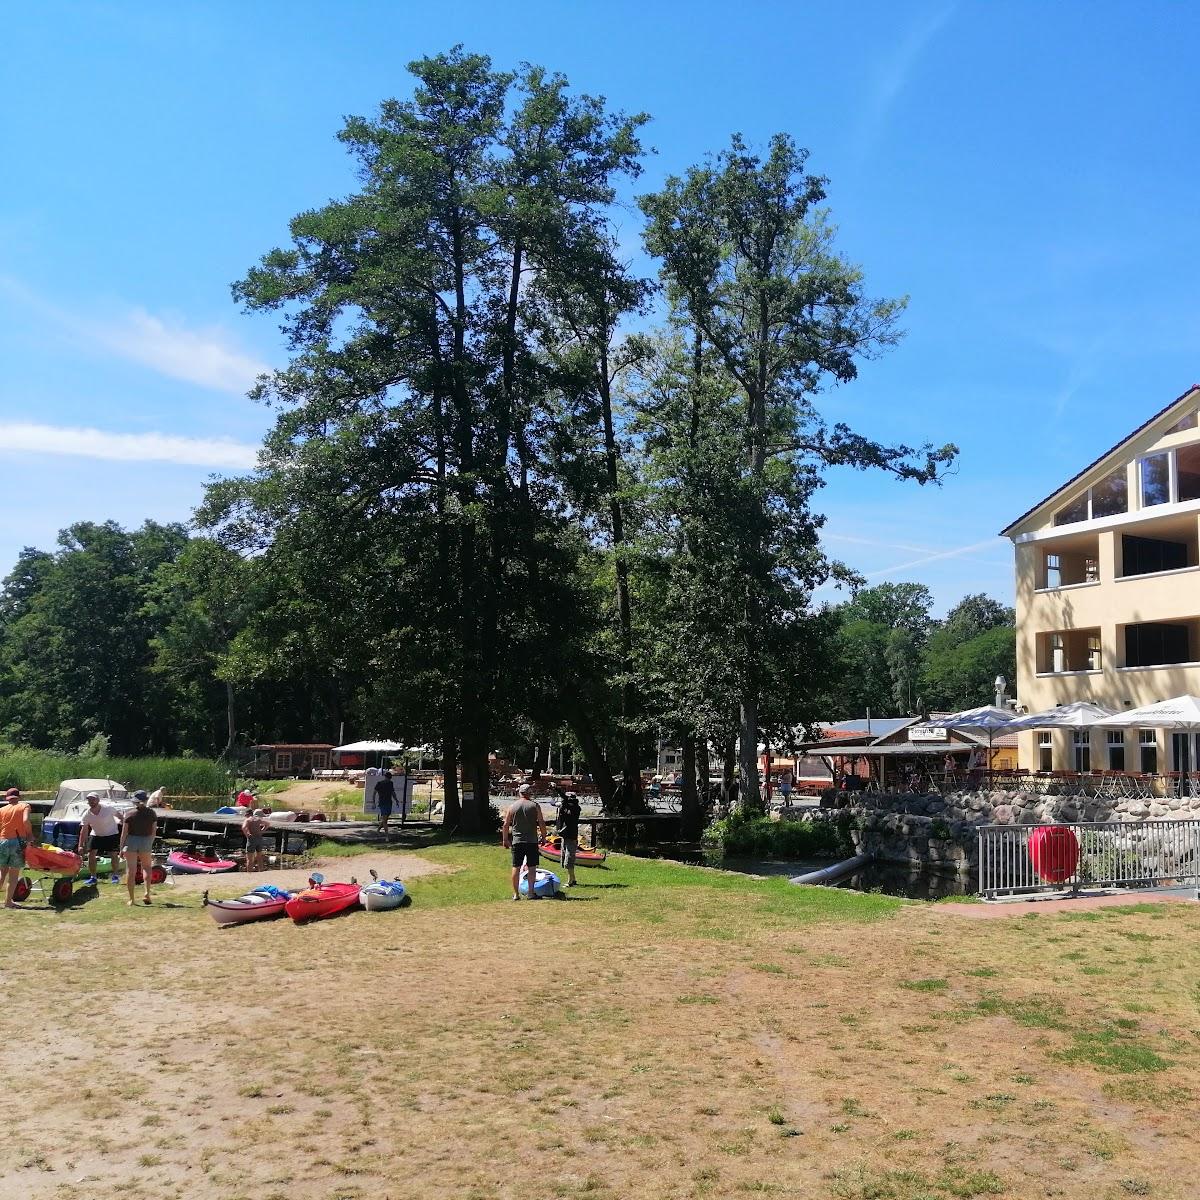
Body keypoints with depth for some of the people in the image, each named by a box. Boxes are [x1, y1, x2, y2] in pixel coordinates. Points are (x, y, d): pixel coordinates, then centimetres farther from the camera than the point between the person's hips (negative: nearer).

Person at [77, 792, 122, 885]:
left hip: (111, 834, -3)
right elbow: (84, 831, -12)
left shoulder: (108, 808, -22)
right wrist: (81, 845, -15)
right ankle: (93, 877, 8)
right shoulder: (87, 815, -15)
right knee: (90, 855, -5)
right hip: (95, 835, 3)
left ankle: (115, 875, 13)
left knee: (113, 855, -5)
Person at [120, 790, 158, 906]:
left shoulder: (129, 814, -5)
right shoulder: (151, 813, -1)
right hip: (146, 842, 1)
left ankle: (131, 899, 6)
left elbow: (124, 832, -6)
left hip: (131, 842, -1)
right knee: (147, 866, 23)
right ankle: (147, 893, 8)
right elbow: (154, 831, 1)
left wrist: (121, 848, 0)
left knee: (131, 871, 4)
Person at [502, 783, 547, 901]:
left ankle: (516, 894, 8)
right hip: (532, 841, -2)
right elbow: (541, 823, -3)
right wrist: (543, 836, 9)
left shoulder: (512, 806, 4)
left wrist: (505, 840, 13)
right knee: (532, 867, 3)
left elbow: (506, 825, 5)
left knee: (516, 868, 6)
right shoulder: (535, 805, -1)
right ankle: (531, 893, 1)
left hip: (517, 841, 2)